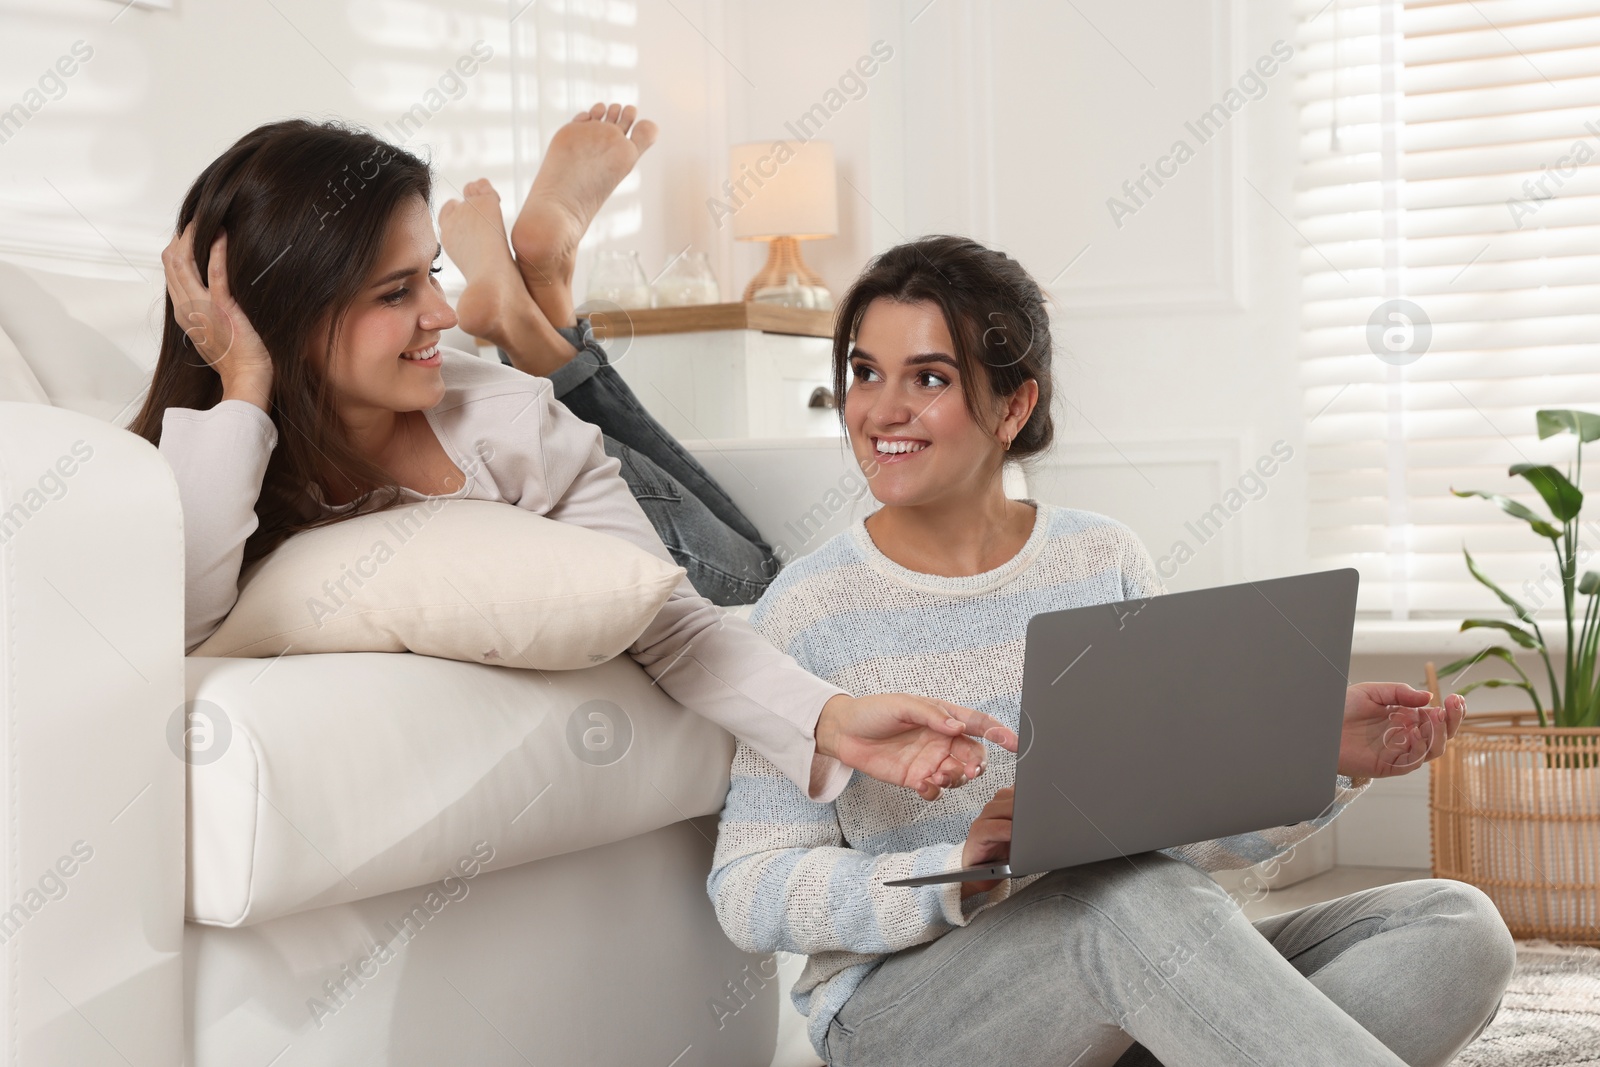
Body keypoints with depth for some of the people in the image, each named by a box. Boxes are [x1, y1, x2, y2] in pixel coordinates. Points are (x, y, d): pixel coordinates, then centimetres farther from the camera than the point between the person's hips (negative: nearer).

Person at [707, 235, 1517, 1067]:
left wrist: (1326, 755, -9)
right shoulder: (808, 611, -2)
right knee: (1139, 898, -37)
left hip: (1129, 981, 5)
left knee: (1456, 930, -15)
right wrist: (955, 874, -22)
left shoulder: (1105, 562, 9)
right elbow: (748, 891, -7)